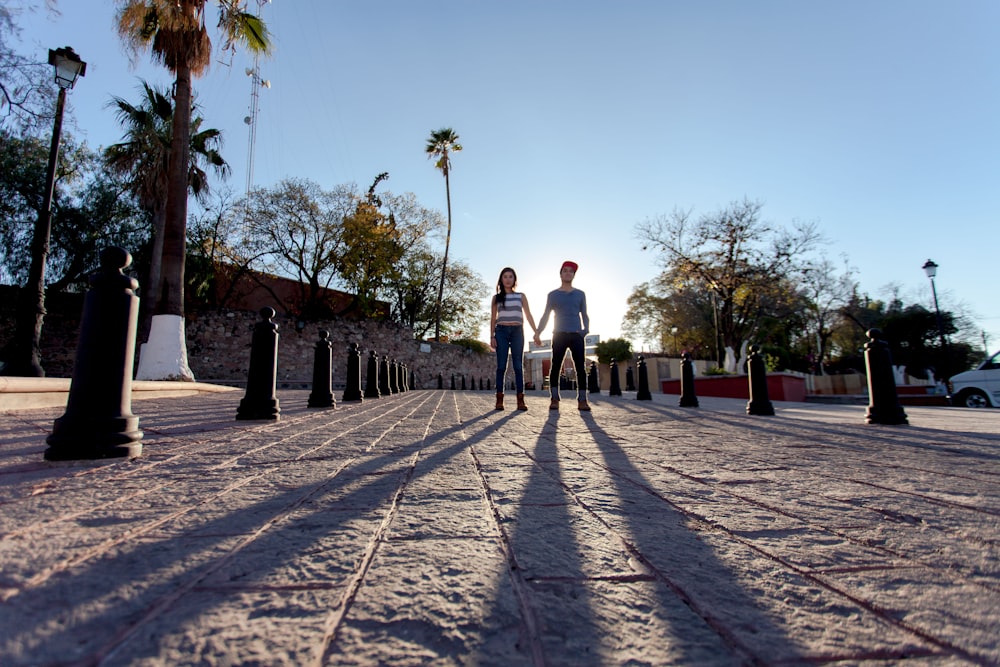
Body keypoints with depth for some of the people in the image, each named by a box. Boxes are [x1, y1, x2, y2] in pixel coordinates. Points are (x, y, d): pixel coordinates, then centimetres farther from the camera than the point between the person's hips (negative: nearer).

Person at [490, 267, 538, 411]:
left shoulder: (521, 296, 13)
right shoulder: (496, 297, 13)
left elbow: (528, 315, 10)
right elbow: (493, 318, 10)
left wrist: (536, 332, -2)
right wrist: (492, 336, 0)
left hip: (517, 332, 0)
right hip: (501, 331, 0)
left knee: (518, 366, -4)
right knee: (501, 366, -4)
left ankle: (520, 400, -5)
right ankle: (499, 399, -4)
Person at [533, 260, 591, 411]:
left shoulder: (580, 294, 15)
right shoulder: (553, 295, 11)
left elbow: (584, 315, 13)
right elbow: (545, 316, 9)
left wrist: (586, 329, -6)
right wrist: (538, 332, -5)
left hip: (577, 335, 1)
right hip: (559, 335, -1)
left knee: (581, 368, -5)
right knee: (555, 367, -4)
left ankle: (582, 400, -4)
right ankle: (554, 400, 0)